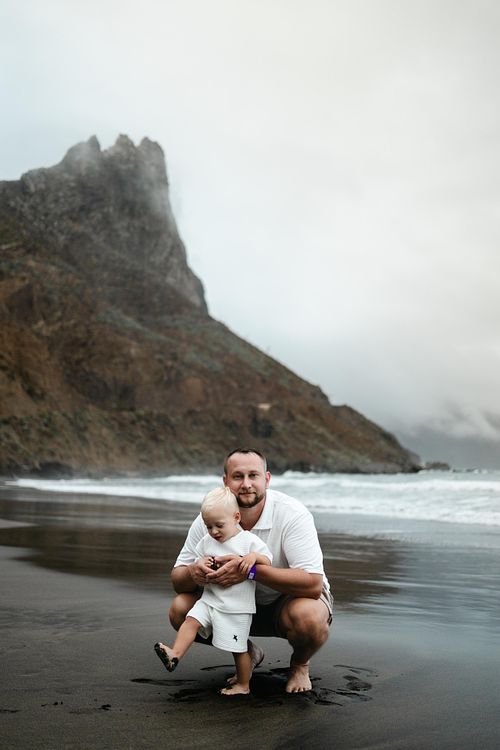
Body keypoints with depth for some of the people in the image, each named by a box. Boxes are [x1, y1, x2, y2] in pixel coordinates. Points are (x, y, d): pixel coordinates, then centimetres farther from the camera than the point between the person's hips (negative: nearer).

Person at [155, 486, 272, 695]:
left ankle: (243, 685, 18)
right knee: (191, 620, -18)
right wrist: (201, 565, -6)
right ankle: (175, 655, -26)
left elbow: (268, 561, -6)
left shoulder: (249, 541, -8)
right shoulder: (206, 542, 7)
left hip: (237, 606, -5)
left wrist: (254, 556, -26)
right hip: (210, 599, 5)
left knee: (239, 648, 3)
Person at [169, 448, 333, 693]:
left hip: (293, 597, -4)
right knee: (180, 609, -17)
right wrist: (194, 573, -36)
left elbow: (313, 583, -35)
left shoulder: (293, 514, -26)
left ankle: (300, 664, 1)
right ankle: (247, 653, 10)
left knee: (308, 617, -38)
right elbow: (177, 579, -10)